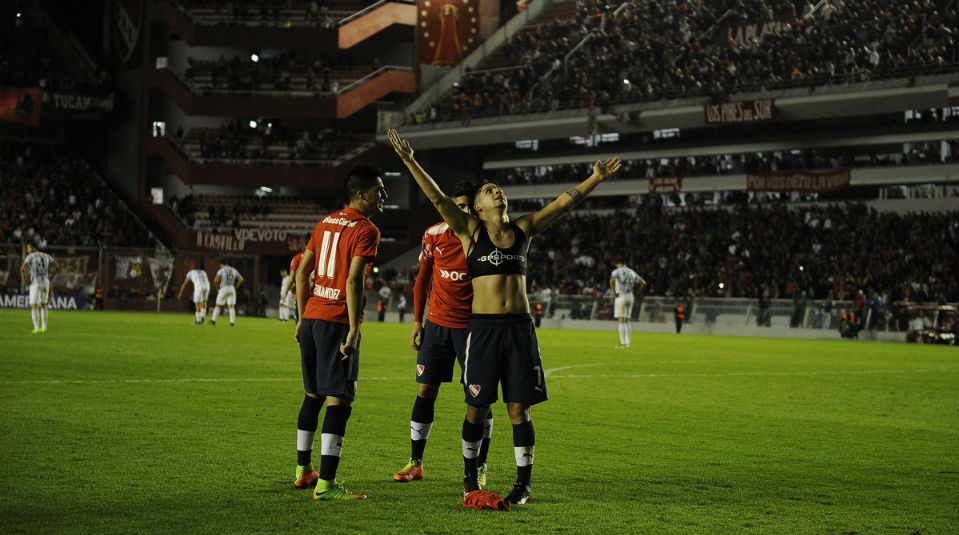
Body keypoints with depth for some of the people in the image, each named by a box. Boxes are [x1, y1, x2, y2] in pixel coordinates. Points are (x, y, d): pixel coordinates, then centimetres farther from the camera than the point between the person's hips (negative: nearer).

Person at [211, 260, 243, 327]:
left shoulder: (221, 270, -5)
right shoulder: (234, 270, 10)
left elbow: (215, 280, -13)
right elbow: (241, 279, 8)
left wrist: (218, 288, 2)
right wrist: (235, 287, 12)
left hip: (223, 289, -3)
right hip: (232, 289, 3)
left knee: (218, 306, 8)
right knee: (231, 306, 2)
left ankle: (213, 321, 8)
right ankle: (232, 322, -9)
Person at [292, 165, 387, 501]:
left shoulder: (326, 223, 14)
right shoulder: (366, 230, -9)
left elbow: (302, 270, 16)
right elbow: (354, 281, -18)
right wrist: (354, 328, -18)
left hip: (311, 318, 8)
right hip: (337, 321, -8)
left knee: (313, 394, 19)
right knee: (339, 399, -6)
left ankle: (303, 471, 27)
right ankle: (325, 484, -10)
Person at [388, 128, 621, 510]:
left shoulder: (523, 230, 12)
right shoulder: (470, 231, 4)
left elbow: (563, 204, 15)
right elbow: (437, 198, -5)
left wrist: (595, 179, 13)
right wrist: (410, 162, -14)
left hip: (520, 328, 2)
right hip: (484, 327, -2)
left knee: (519, 408, 2)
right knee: (477, 407, 4)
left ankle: (524, 482, 8)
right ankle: (470, 477, 19)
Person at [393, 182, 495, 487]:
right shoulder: (434, 235, 0)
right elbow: (423, 278, 11)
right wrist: (417, 320, 8)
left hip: (472, 325, -2)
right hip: (437, 324, 2)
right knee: (425, 391, 3)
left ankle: (480, 467, 6)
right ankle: (415, 464, 14)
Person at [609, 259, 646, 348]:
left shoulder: (616, 271, -5)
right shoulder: (632, 272, 13)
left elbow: (612, 280, -26)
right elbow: (643, 283, 16)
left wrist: (614, 292, -15)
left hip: (620, 297, -5)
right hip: (630, 297, 5)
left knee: (621, 321, -4)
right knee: (626, 321, 12)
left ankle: (623, 343, -7)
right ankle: (627, 342, 7)